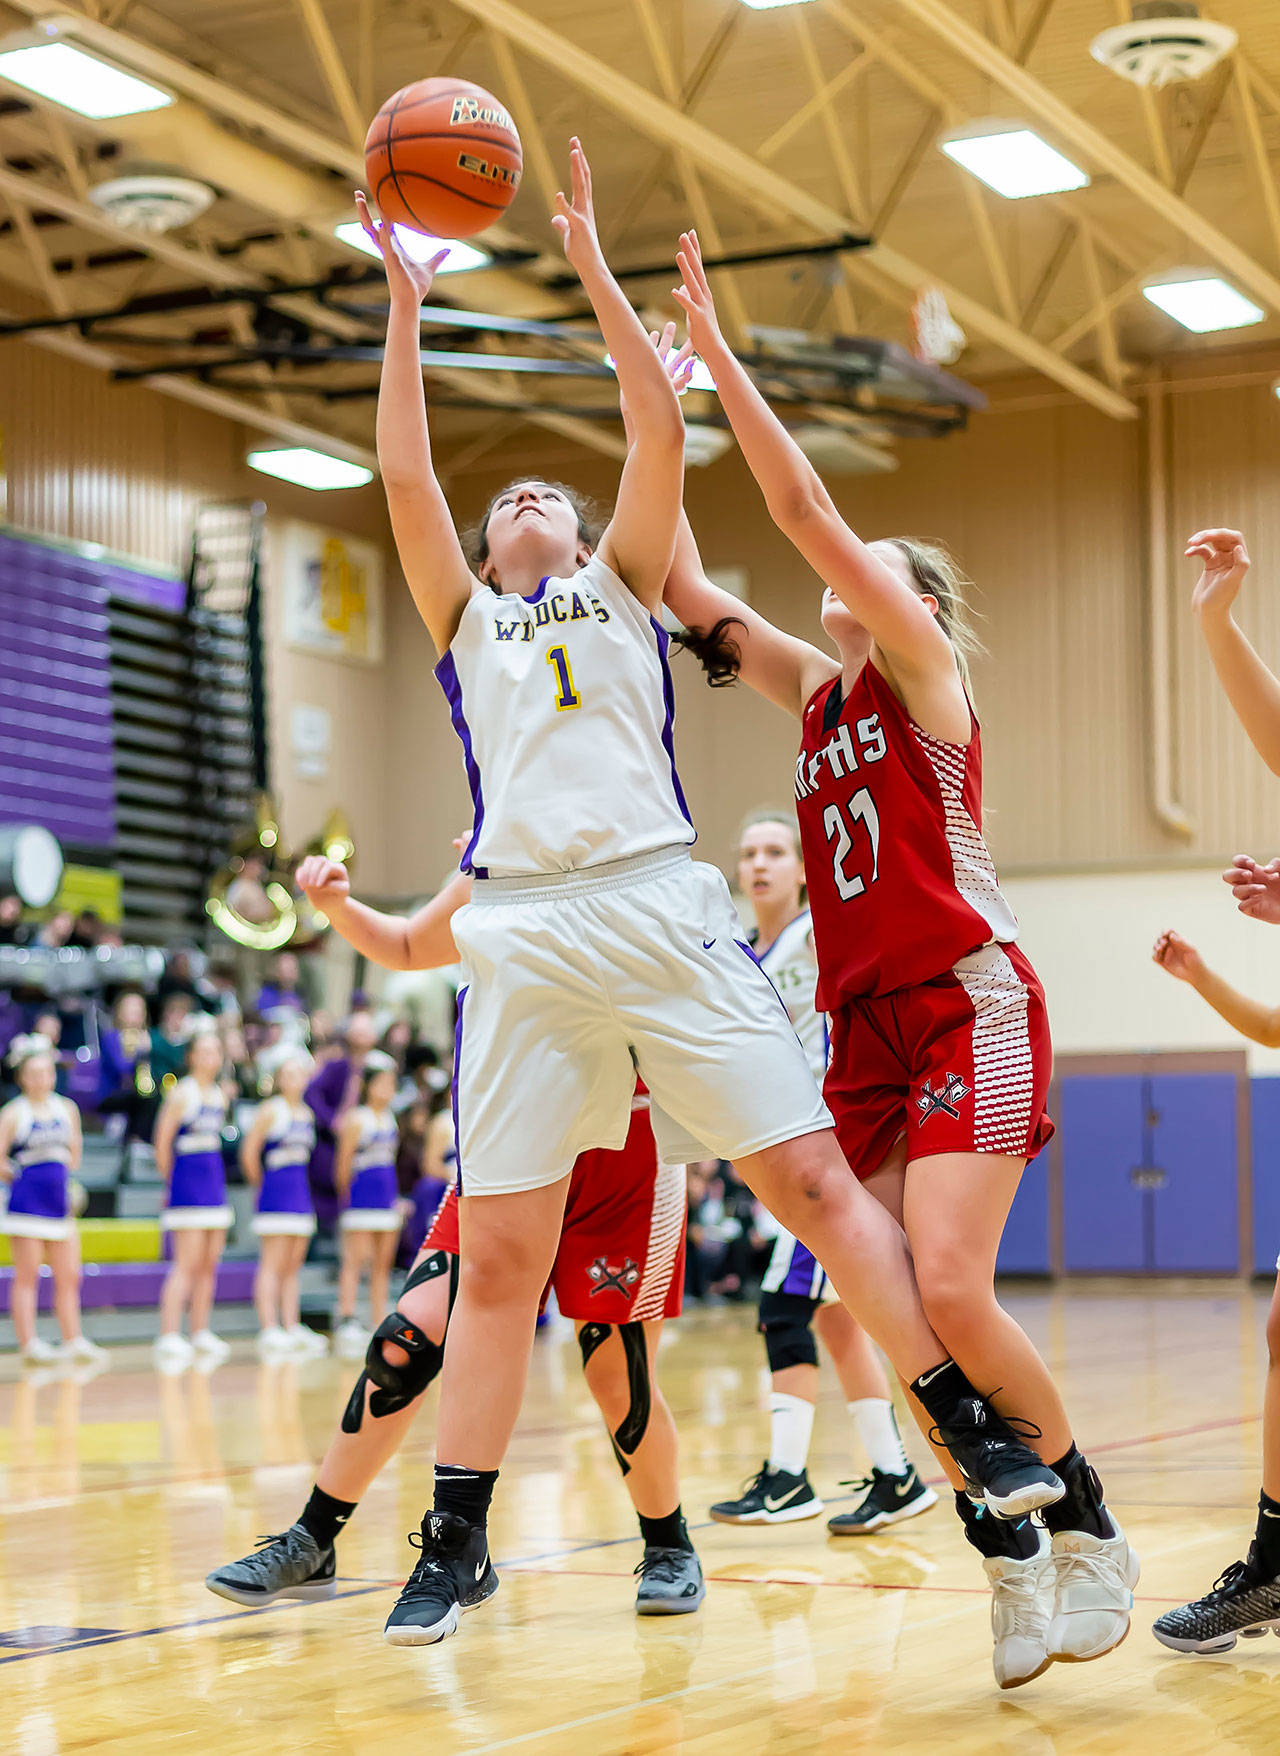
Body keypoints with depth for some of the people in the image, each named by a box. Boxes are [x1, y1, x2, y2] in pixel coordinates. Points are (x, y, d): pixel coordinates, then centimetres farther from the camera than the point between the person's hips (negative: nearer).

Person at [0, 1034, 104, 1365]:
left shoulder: (67, 1108, 9)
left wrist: (64, 1178, 9)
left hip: (59, 1202, 5)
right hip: (27, 1202, -5)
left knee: (69, 1277, 7)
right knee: (27, 1277, -2)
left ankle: (74, 1340, 12)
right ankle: (28, 1343, 0)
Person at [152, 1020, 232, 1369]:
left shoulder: (220, 1095, 12)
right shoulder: (182, 1093, -10)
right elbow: (162, 1141, -10)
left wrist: (212, 1176, 13)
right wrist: (171, 1180, -3)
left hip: (214, 1181, 8)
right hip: (187, 1183, -8)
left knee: (209, 1264, 9)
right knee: (187, 1264, -11)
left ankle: (201, 1334, 16)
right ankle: (169, 1337, -11)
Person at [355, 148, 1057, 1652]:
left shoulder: (621, 587, 20)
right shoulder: (464, 618, 23)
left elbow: (661, 432, 8)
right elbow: (403, 473, 11)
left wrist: (591, 266, 8)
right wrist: (404, 303, 9)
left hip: (659, 908, -1)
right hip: (522, 935, 1)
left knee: (811, 1175, -6)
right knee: (498, 1258, -1)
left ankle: (972, 1428, 2)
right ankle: (454, 1542, 7)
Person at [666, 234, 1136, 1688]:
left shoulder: (923, 663, 1)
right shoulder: (816, 692, 18)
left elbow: (806, 510, -9)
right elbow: (688, 591, 15)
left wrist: (716, 353, -7)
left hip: (966, 1003, -7)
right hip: (863, 1021, 7)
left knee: (945, 1289, -19)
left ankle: (1086, 1524, 1)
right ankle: (1010, 1558, 7)